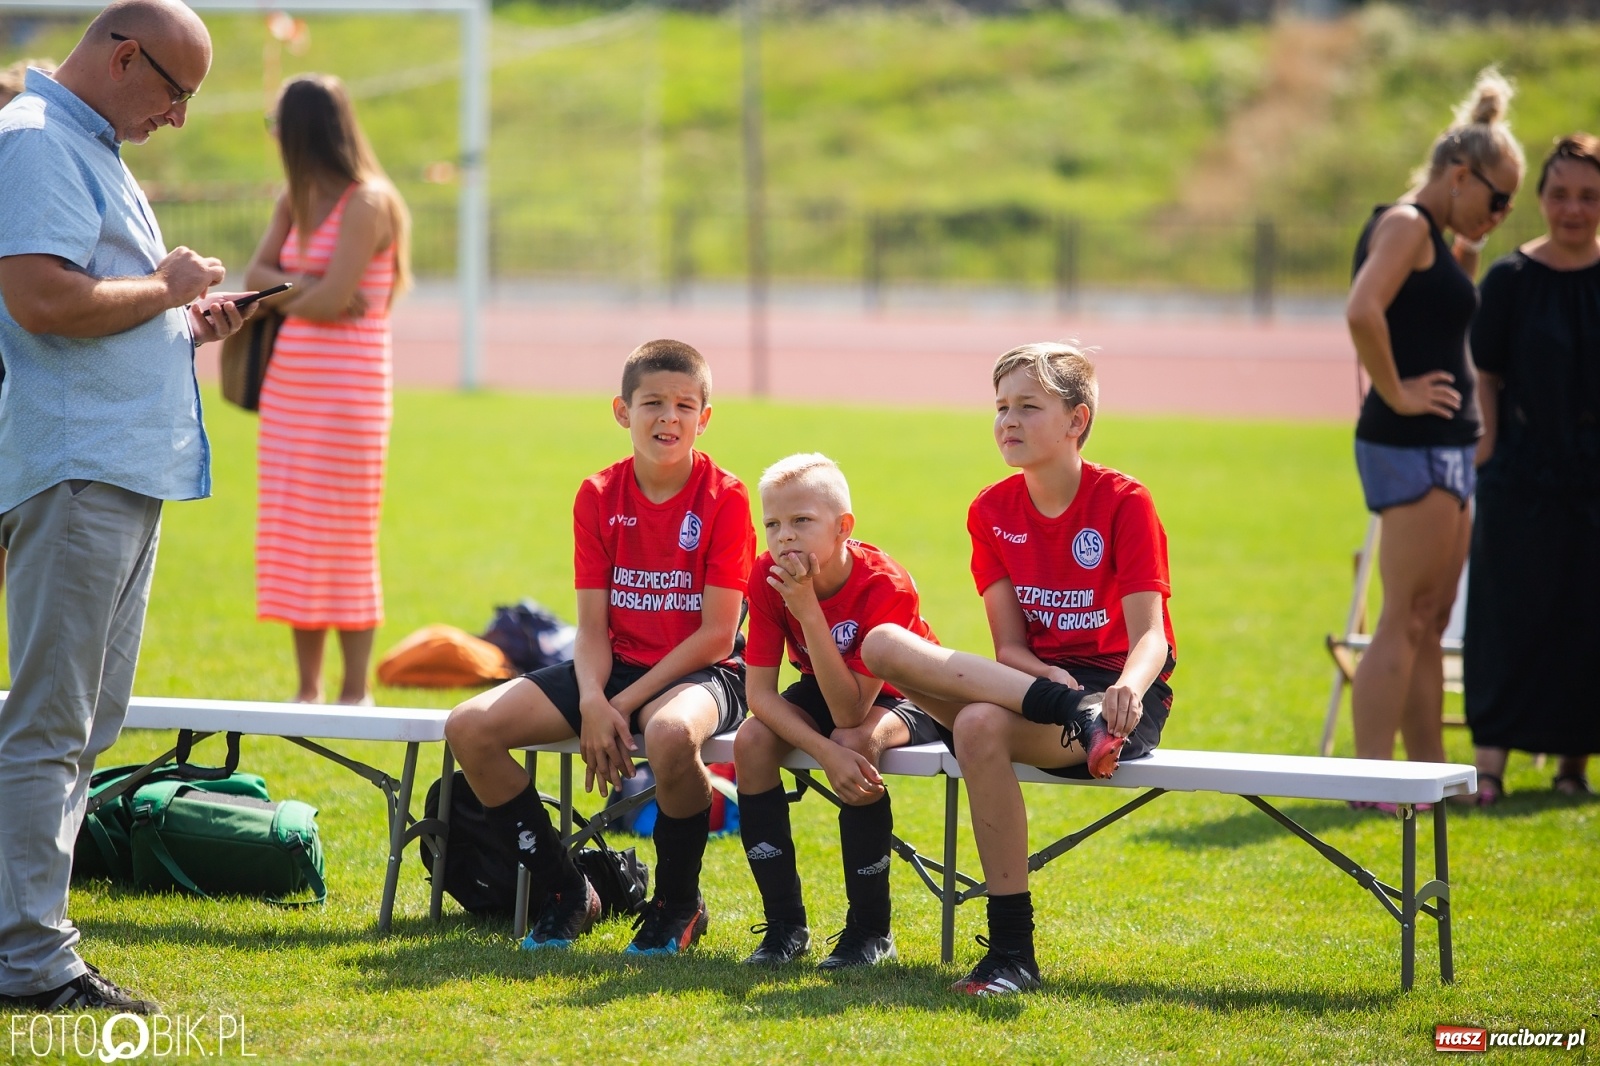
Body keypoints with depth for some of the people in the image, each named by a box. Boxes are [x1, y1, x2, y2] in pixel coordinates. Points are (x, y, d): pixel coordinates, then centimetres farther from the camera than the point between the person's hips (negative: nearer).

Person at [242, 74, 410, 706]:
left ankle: (355, 692, 3)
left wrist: (280, 297, 0)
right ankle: (307, 689, 13)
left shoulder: (367, 204, -12)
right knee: (290, 536, 7)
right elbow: (256, 275, 5)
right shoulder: (296, 202, 14)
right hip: (289, 388, 8)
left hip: (347, 388, -8)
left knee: (341, 539, -4)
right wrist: (303, 288, -13)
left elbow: (329, 299, -18)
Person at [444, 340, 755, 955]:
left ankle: (678, 905, -14)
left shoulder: (724, 499, -10)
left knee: (670, 734, -42)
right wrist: (592, 703, -19)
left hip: (700, 673, -5)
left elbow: (718, 634, -13)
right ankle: (564, 894, 2)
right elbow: (592, 626, 1)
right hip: (618, 666, 5)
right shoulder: (599, 497, 3)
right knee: (469, 728, -14)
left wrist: (625, 705, -17)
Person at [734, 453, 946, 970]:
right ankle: (784, 923, -12)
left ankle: (870, 929, -19)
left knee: (858, 742, -36)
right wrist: (824, 752, -40)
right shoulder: (768, 576, -21)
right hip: (821, 690, 5)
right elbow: (759, 692, -23)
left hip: (903, 699, -4)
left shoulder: (886, 586, -34)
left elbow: (849, 713, -36)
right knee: (751, 740, -25)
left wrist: (807, 608, -43)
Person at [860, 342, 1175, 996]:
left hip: (1120, 695, -6)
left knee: (984, 726, -36)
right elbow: (1010, 645, 2)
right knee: (884, 645, -19)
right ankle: (1076, 714, -35)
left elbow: (1149, 634, -16)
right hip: (1032, 678, 6)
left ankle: (1012, 953, -32)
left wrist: (1128, 689, -40)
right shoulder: (993, 510, 6)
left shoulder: (1123, 502, -8)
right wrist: (1049, 680, -22)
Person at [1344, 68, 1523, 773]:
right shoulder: (1405, 224, -12)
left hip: (1442, 447, 10)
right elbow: (1362, 313, -28)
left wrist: (1468, 256, 18)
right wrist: (1395, 394, -19)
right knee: (1405, 621, -10)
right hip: (1413, 448, -10)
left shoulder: (1432, 238, 19)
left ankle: (1429, 772, 17)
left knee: (1430, 622, 13)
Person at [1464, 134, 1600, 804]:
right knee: (1512, 616, -3)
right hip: (1524, 476, -2)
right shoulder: (1510, 280, 0)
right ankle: (1490, 759, 0)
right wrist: (1490, 453, -7)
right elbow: (1486, 378, 2)